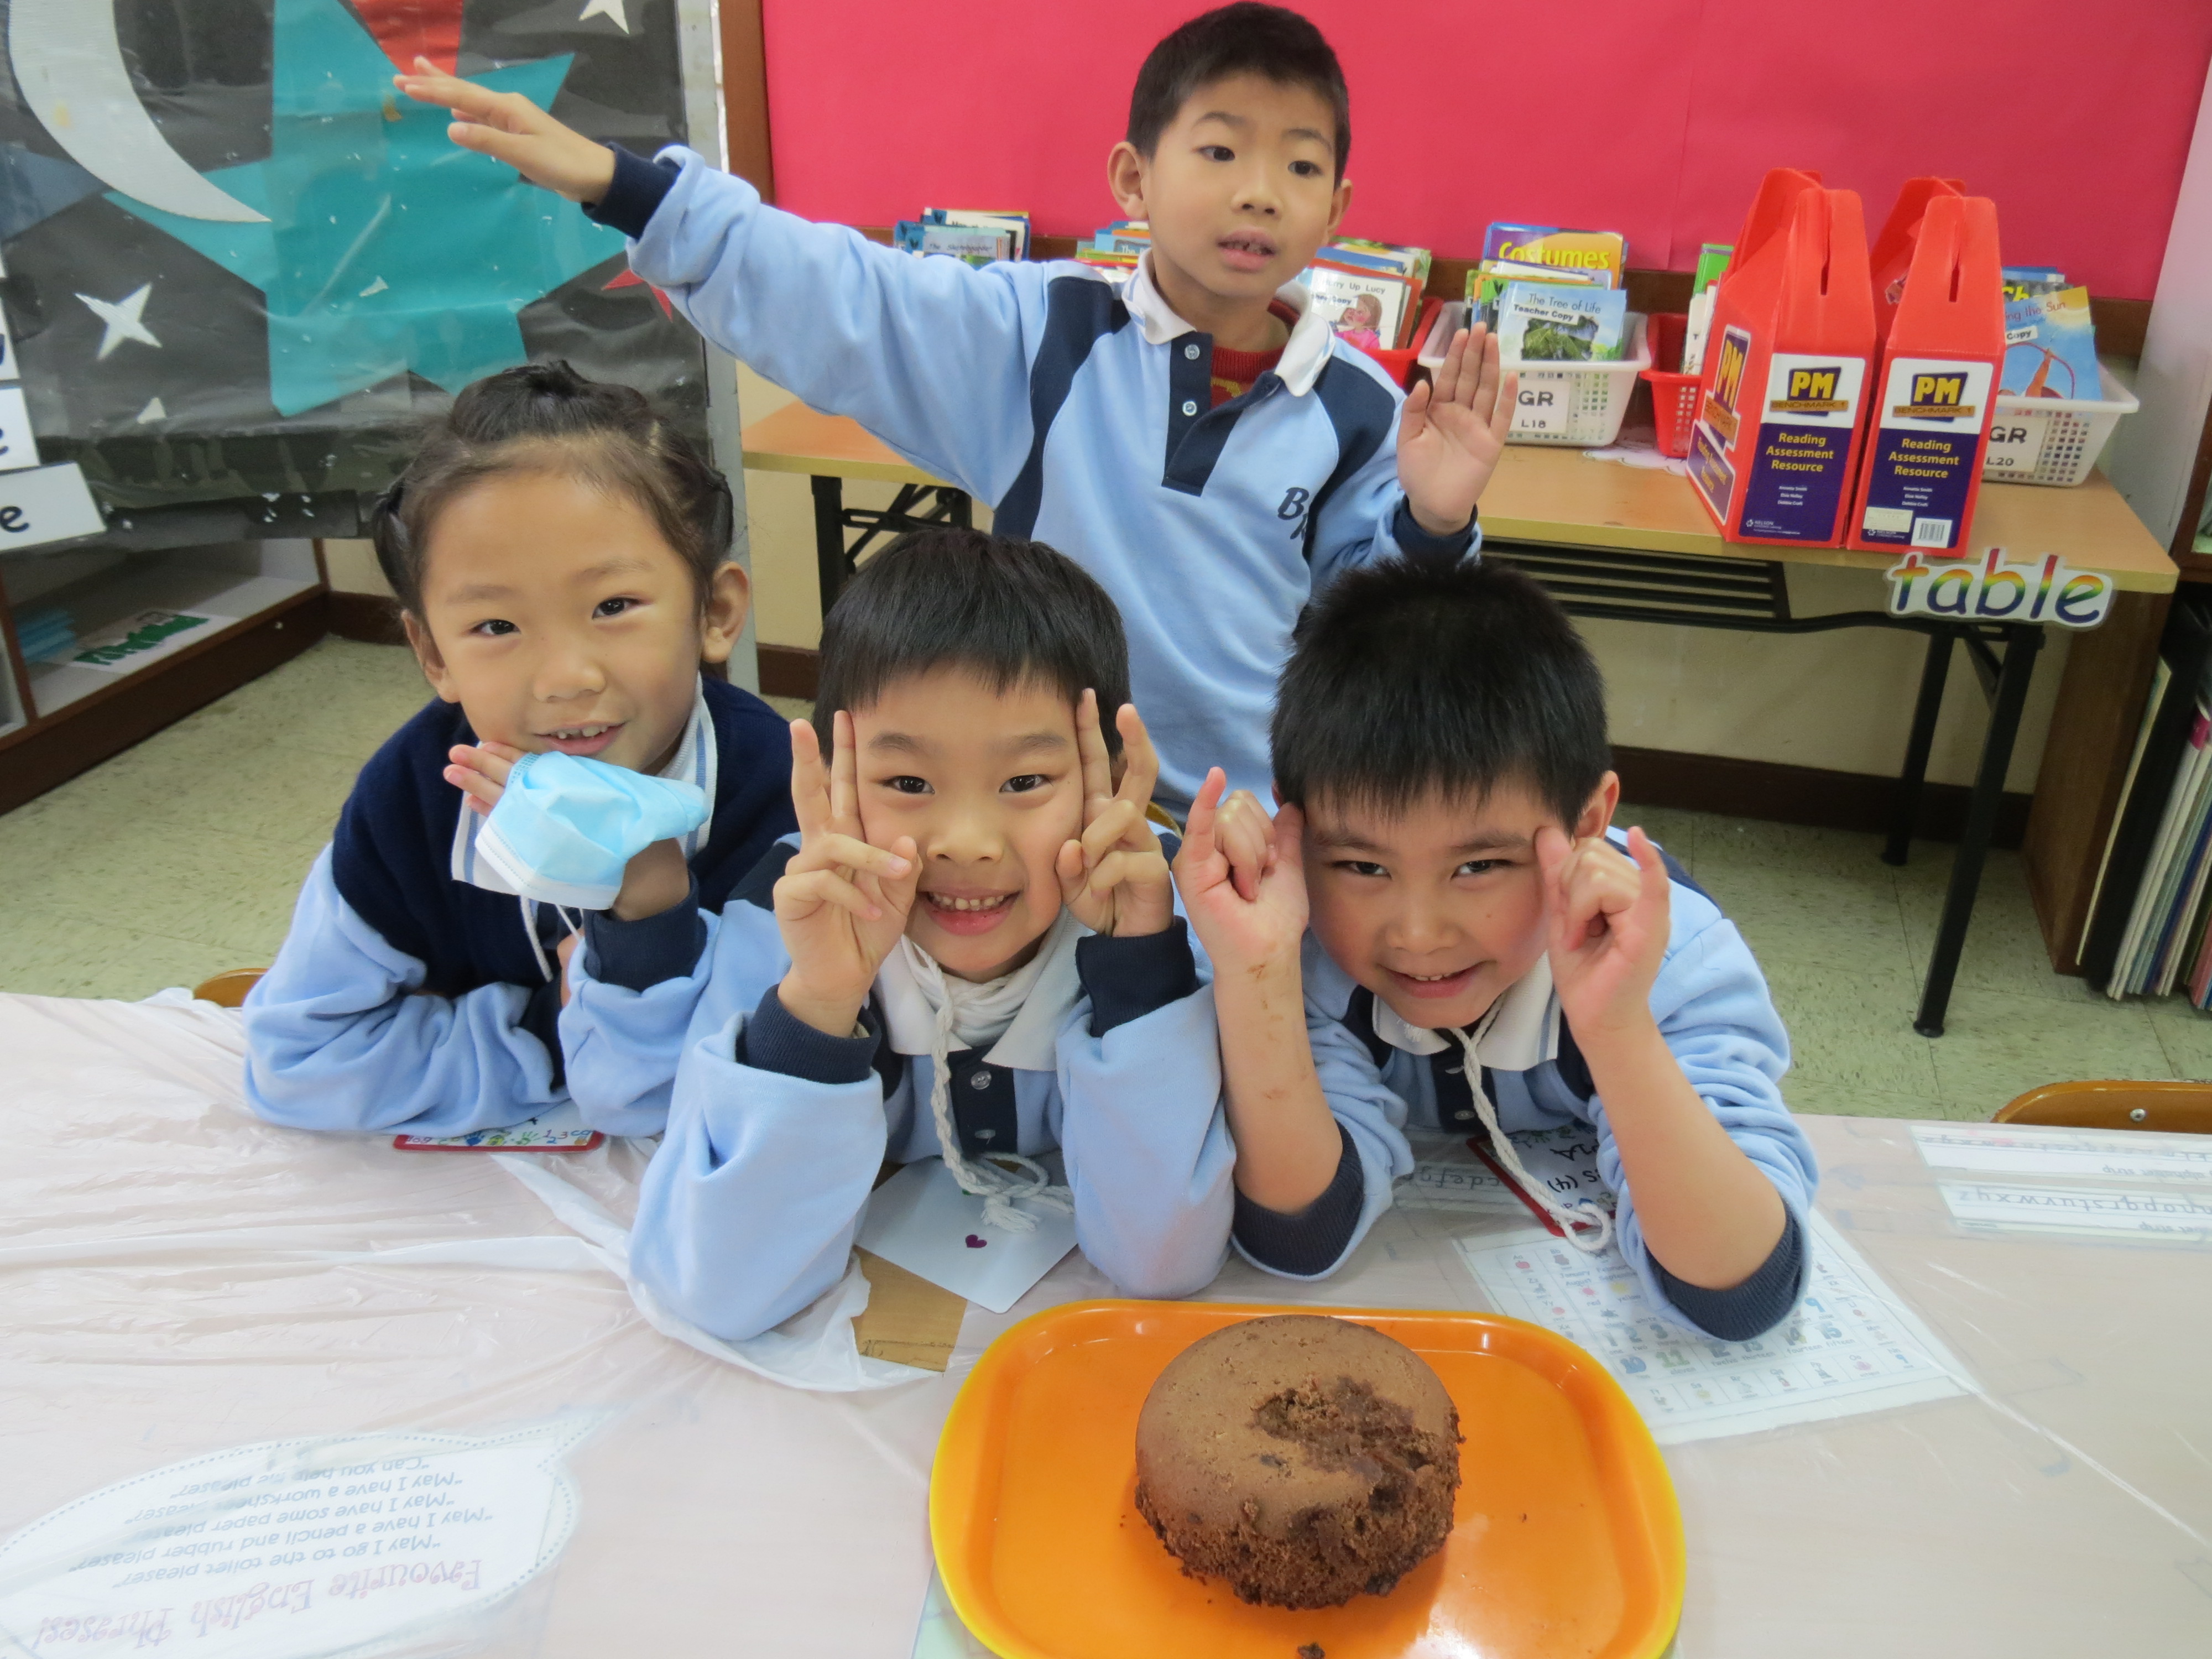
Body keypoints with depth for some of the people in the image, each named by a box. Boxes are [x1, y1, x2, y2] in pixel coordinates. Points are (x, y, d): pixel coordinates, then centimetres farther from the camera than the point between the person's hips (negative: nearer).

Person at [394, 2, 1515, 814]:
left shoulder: (1357, 412, -3)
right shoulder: (1039, 335, -7)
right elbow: (829, 297, -13)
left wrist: (1431, 526, -15)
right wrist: (617, 185, -21)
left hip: (1271, 832, 1)